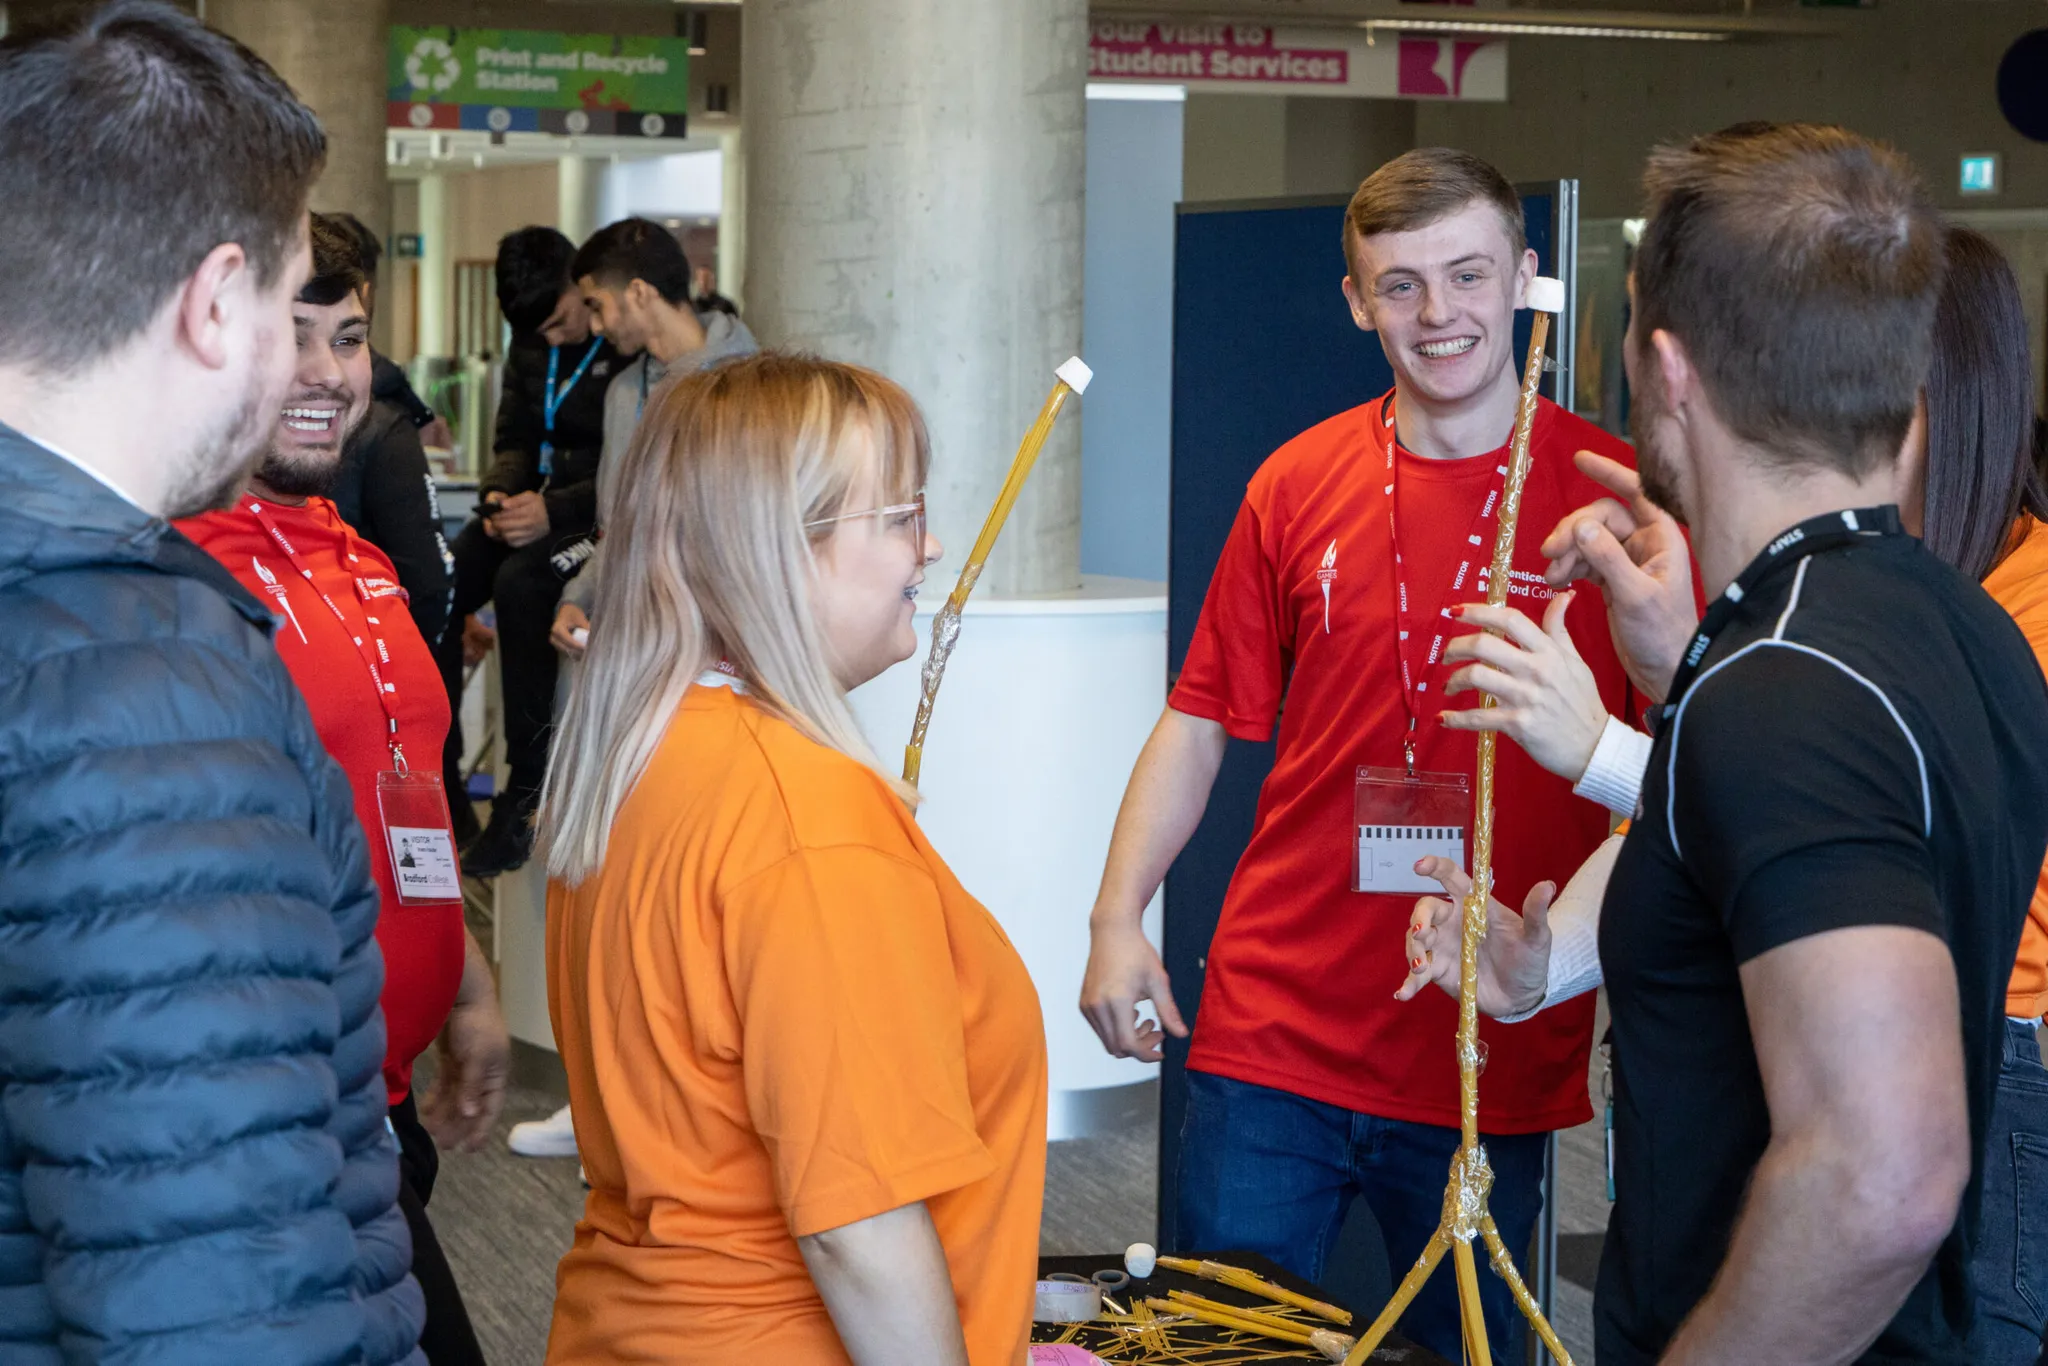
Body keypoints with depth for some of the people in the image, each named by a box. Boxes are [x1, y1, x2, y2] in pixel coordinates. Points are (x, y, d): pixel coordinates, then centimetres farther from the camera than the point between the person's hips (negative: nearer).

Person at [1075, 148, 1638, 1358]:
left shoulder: (1614, 496, -4)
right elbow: (1202, 722, 9)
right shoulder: (1299, 485, 4)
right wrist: (1118, 917, 0)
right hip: (1273, 1034, 2)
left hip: (1497, 1058, -2)